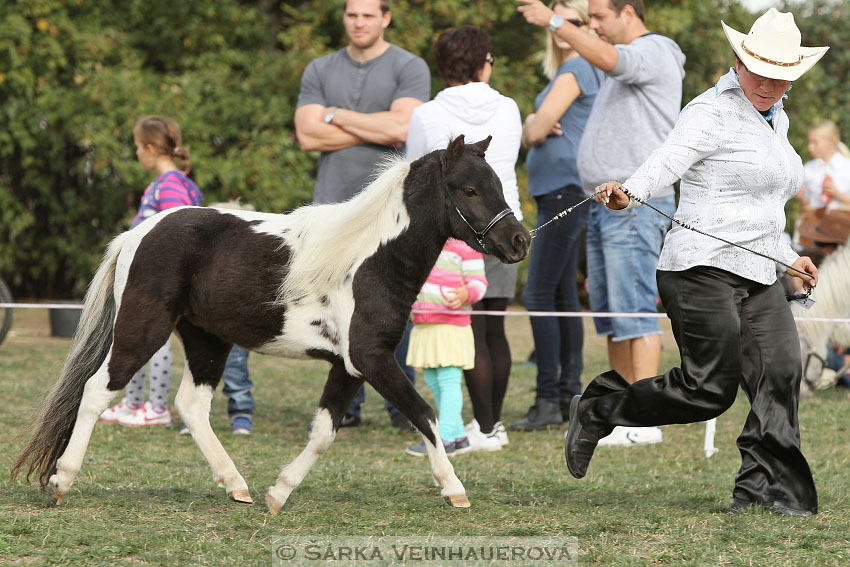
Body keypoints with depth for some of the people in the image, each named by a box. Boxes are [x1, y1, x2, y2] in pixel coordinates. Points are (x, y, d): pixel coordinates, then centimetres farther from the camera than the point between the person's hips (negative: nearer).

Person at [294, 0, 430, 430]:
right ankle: (346, 402, 6)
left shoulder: (409, 68, 4)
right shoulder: (320, 71, 14)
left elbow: (402, 127, -12)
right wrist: (376, 131, -6)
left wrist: (336, 116, -2)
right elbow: (308, 135, 1)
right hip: (334, 204, 3)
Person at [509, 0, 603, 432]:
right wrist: (536, 125, -7)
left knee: (539, 294, -13)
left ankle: (548, 401, -15)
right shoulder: (565, 71, 20)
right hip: (558, 191, 11)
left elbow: (537, 129, -14)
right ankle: (570, 393, 15)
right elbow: (529, 134, 14)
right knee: (562, 294, 12)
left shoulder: (575, 70, -11)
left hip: (566, 190, -11)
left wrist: (538, 126, 7)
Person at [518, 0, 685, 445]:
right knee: (608, 314, 10)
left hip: (636, 205, -10)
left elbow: (607, 59, -30)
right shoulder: (626, 63, 23)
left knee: (633, 312, -13)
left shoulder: (654, 51, -8)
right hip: (604, 204, 10)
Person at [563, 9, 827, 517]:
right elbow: (666, 163, -25)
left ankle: (762, 490, -3)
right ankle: (597, 412, 9)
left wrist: (788, 258, 31)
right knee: (711, 388, -9)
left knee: (781, 371, -7)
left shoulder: (776, 119, 19)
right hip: (702, 269, -8)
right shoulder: (713, 112, -9)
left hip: (757, 278, 8)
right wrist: (628, 192, -44)